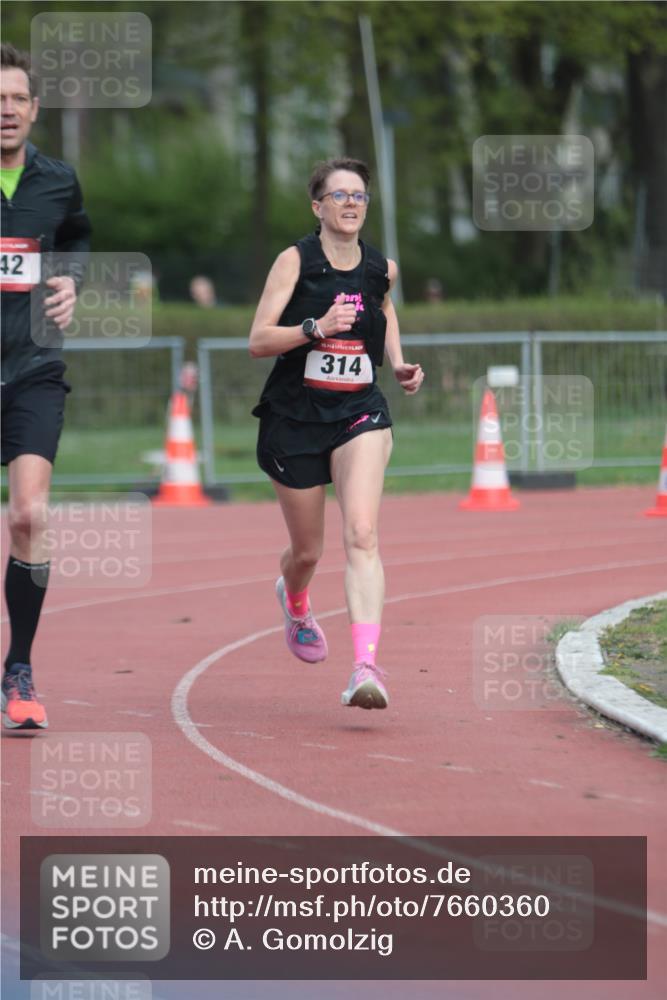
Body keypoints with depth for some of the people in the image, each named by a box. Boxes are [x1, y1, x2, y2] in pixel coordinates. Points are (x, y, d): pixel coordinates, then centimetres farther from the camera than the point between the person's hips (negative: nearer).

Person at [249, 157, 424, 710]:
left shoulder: (381, 269, 4)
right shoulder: (296, 261, -6)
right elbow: (258, 340, -12)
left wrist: (399, 363, 9)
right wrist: (316, 327, -27)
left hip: (360, 414, 1)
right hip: (296, 416, -1)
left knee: (362, 534, -21)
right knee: (307, 550, 13)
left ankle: (366, 666, -31)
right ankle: (295, 603, 52)